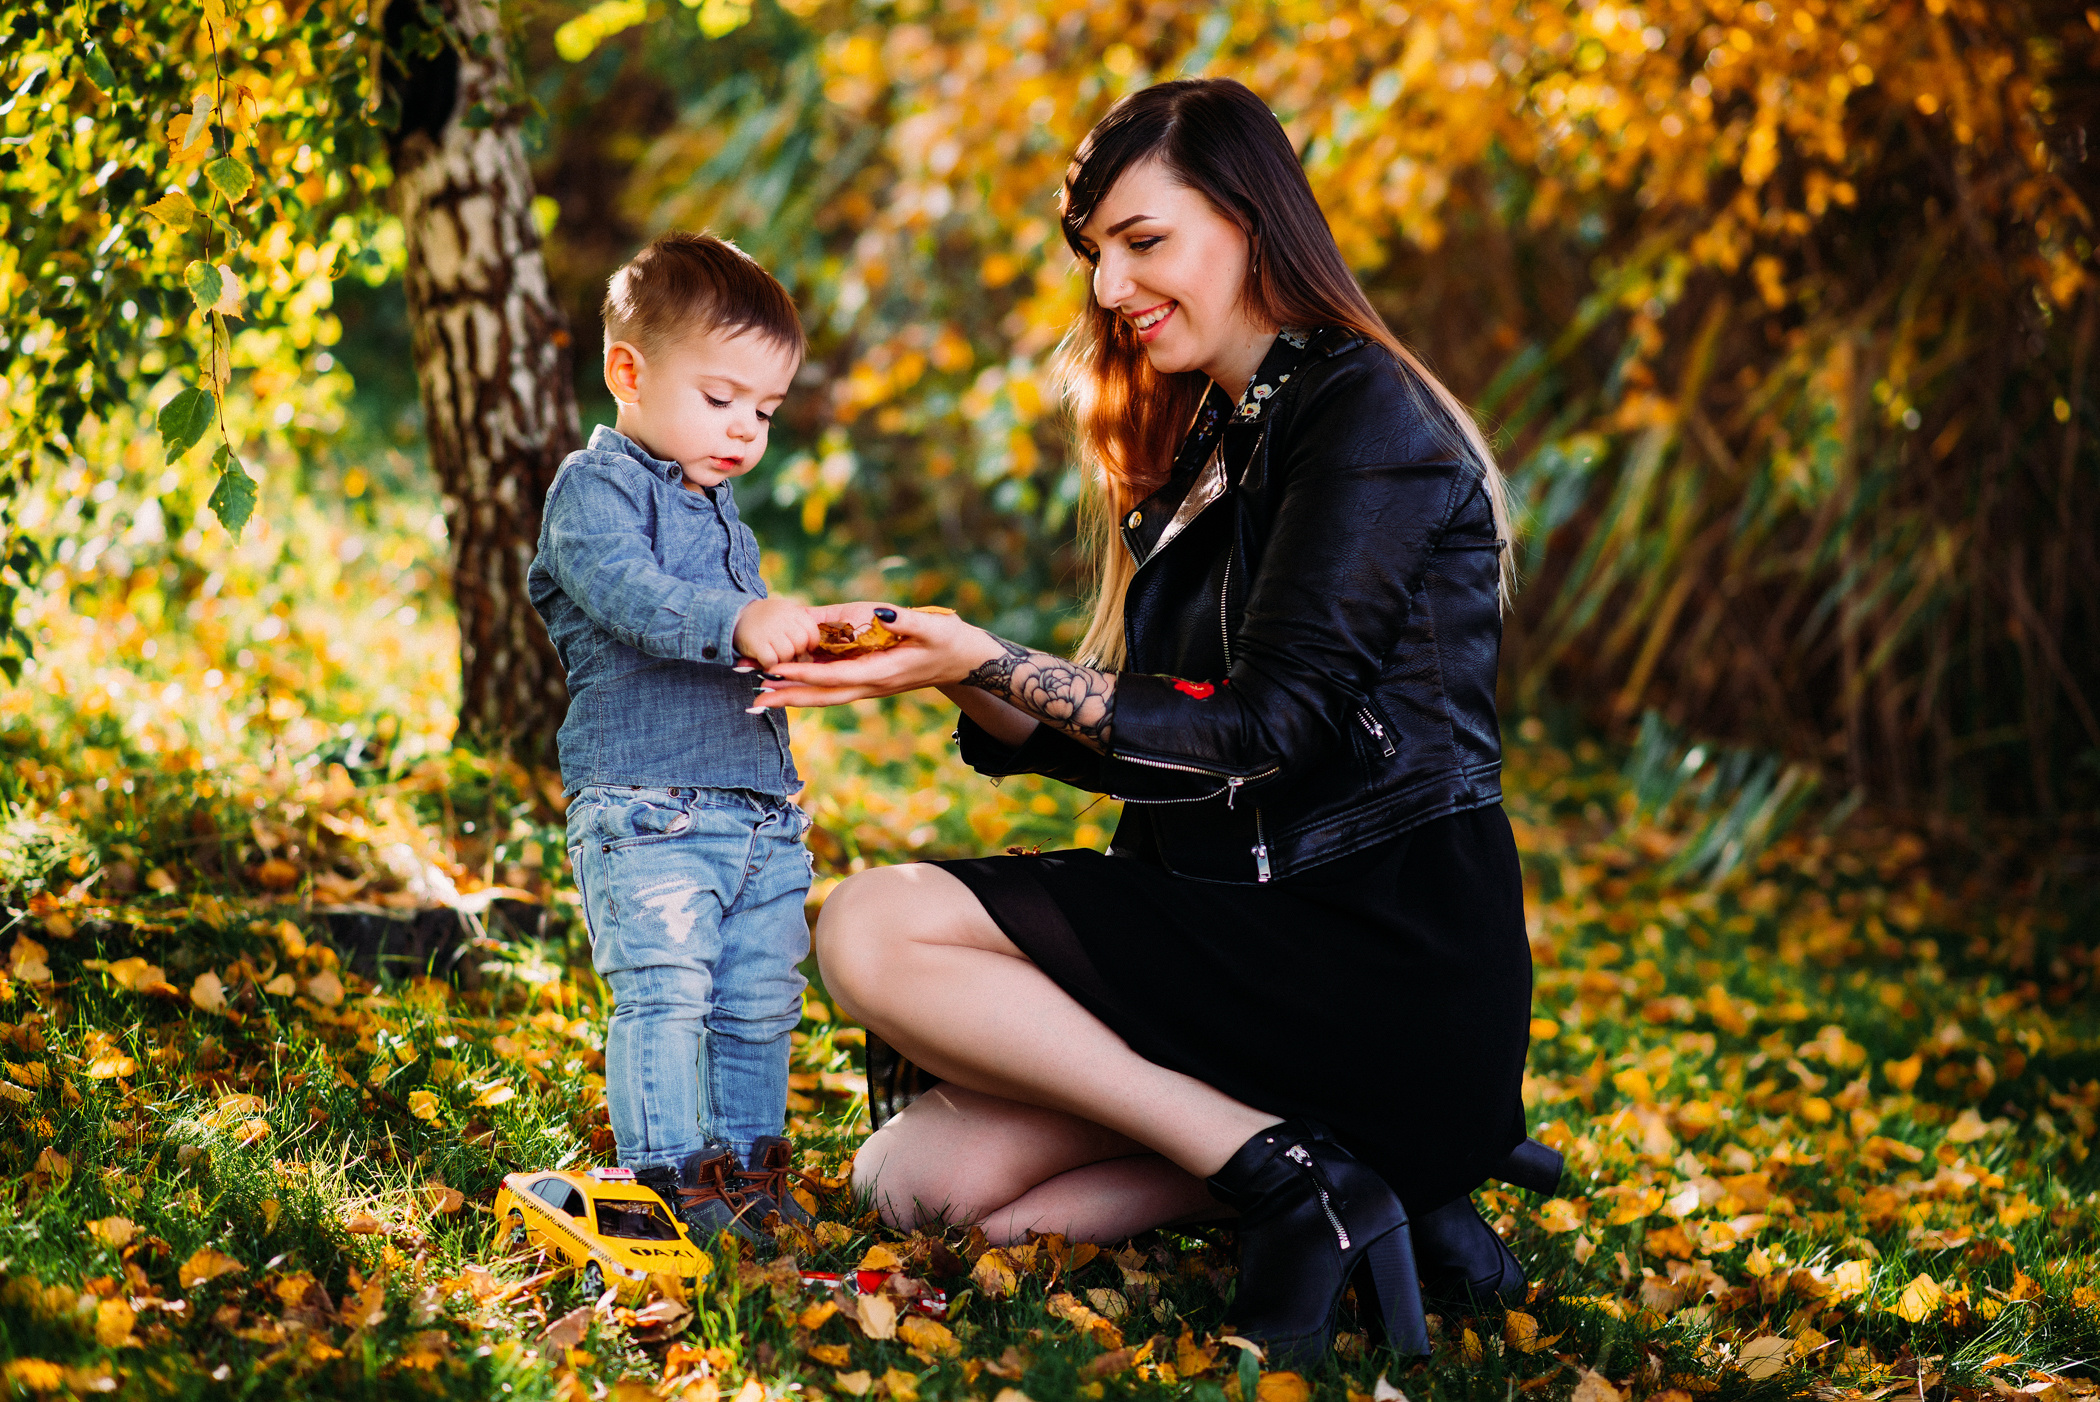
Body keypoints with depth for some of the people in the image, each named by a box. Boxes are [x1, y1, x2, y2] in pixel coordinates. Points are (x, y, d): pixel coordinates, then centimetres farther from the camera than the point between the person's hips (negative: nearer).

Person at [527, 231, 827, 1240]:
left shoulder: (718, 511, 22)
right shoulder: (595, 487, -6)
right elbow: (631, 594, -26)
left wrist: (804, 640, 19)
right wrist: (739, 622, -39)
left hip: (760, 806, 8)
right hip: (646, 811, -8)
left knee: (760, 1002, 11)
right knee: (663, 993, -13)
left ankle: (746, 1167, 22)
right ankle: (671, 1180, -7)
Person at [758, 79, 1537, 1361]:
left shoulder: (1366, 414, -8)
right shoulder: (1211, 446, 20)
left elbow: (1264, 729, -16)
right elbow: (1163, 754, 14)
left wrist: (993, 666, -19)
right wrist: (967, 683, -2)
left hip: (1382, 959, -9)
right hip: (1260, 937, 9)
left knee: (875, 930, -17)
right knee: (917, 1177, -5)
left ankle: (1286, 1175, -16)